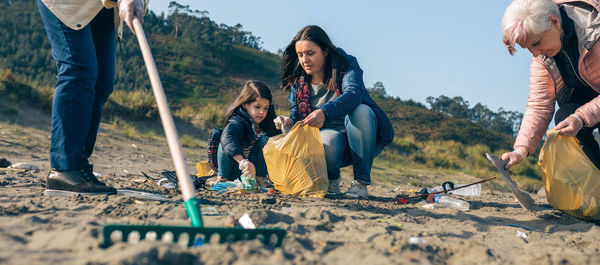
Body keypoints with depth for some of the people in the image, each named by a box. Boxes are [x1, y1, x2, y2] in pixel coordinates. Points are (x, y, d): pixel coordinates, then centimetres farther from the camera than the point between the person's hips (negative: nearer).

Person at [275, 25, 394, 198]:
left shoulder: (346, 65, -9)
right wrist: (289, 123, -24)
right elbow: (296, 116, 2)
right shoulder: (298, 82, 3)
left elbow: (354, 94, -30)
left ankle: (361, 182, -22)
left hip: (361, 141, -1)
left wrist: (324, 112, -48)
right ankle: (331, 179, 0)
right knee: (328, 139, -35)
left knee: (360, 111, -33)